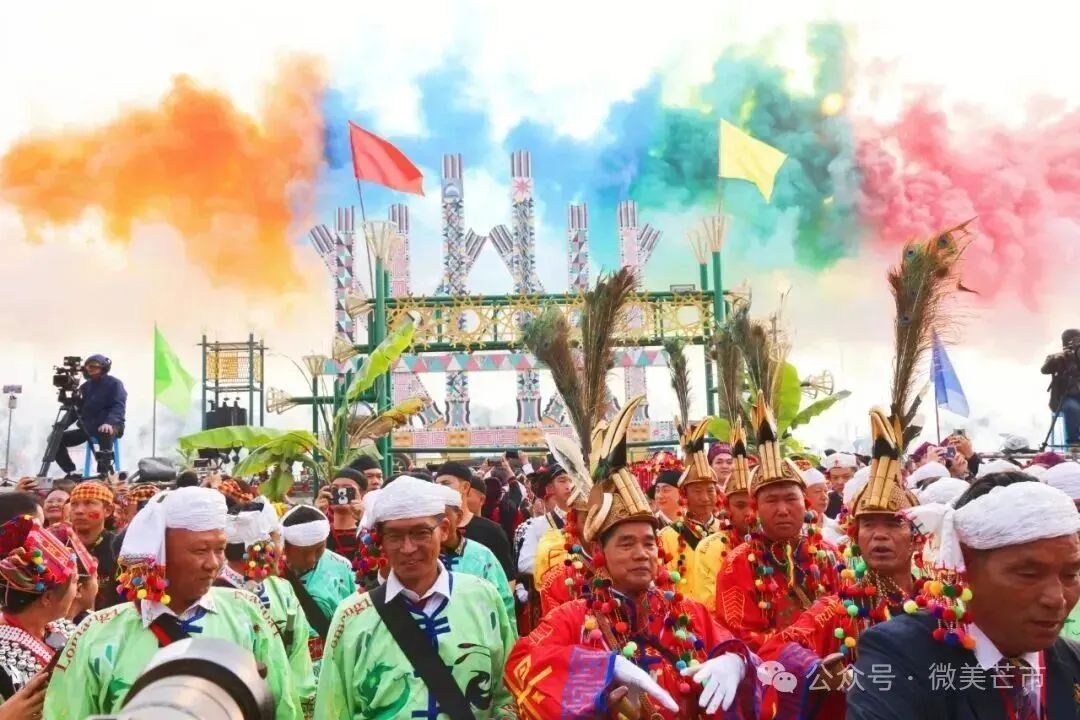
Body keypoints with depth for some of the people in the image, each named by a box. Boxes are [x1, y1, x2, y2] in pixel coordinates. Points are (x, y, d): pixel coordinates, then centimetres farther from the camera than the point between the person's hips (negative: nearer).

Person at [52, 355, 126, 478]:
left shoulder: (114, 384, -2)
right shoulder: (85, 387, 16)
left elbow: (119, 406, -16)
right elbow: (78, 410, 16)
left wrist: (109, 423, -33)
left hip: (109, 427, -7)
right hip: (87, 427, 7)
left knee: (105, 432, -42)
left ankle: (104, 473, -39)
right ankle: (71, 473, 2)